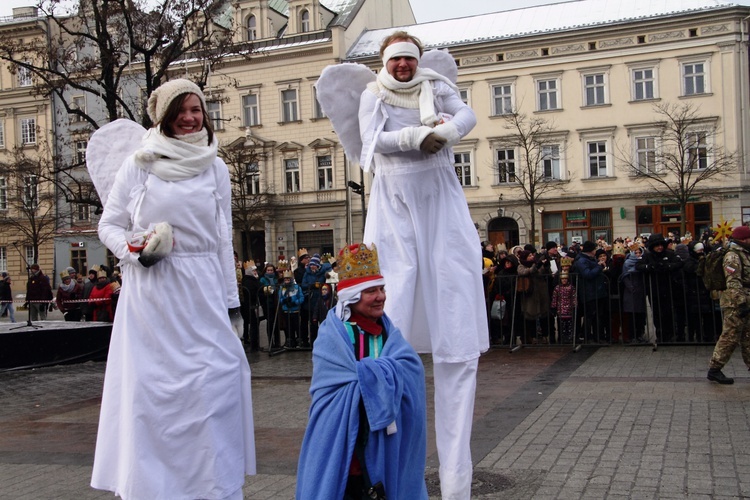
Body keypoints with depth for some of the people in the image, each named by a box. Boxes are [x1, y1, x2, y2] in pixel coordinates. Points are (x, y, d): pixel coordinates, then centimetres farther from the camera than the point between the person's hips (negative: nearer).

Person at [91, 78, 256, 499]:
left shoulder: (216, 168, 9)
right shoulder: (139, 166, 1)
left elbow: (223, 240, 12)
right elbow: (109, 226, 7)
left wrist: (231, 301, 10)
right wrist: (136, 251, -14)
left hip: (202, 294, 2)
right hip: (151, 294, -2)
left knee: (215, 382, -1)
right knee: (151, 388, 2)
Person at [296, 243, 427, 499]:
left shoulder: (388, 330, 7)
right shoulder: (331, 335, -9)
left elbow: (411, 368, -8)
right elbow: (349, 380, -19)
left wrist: (364, 374, -19)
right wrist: (386, 373, -11)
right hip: (345, 441, -5)